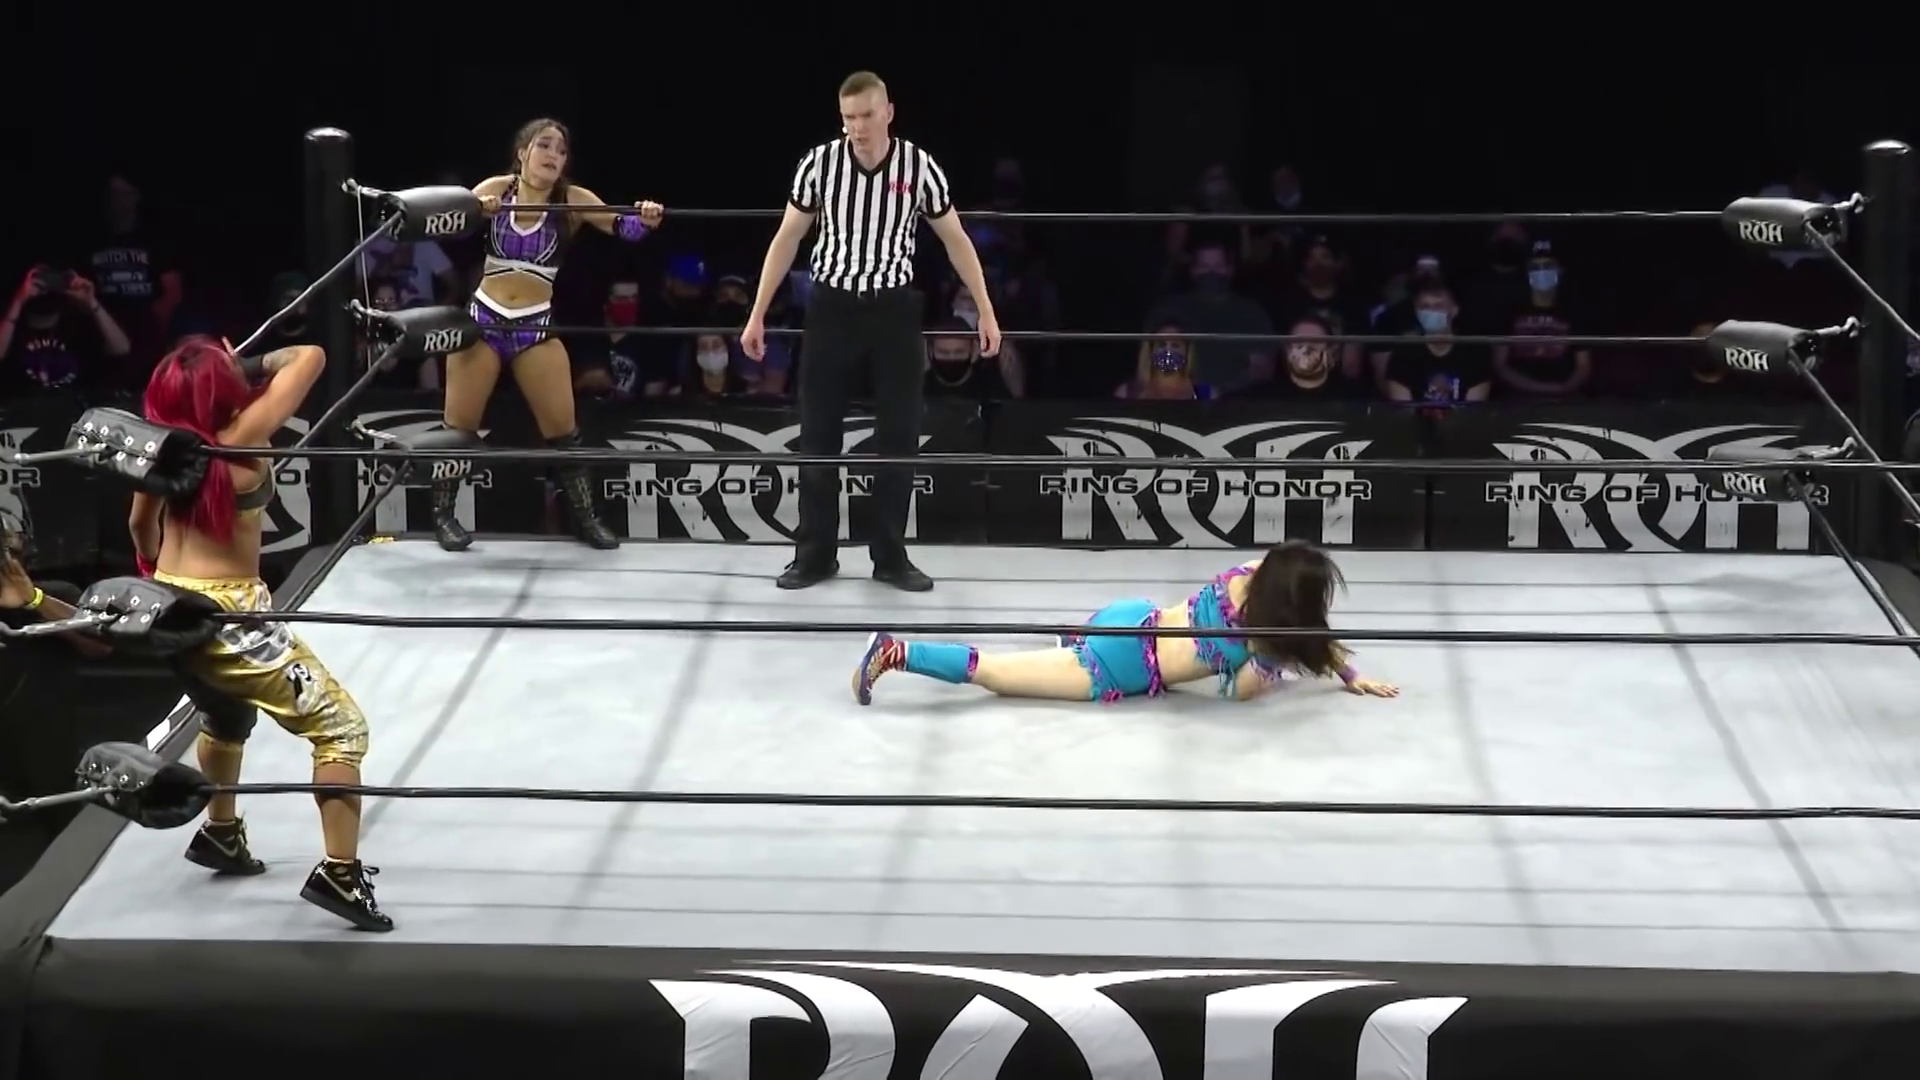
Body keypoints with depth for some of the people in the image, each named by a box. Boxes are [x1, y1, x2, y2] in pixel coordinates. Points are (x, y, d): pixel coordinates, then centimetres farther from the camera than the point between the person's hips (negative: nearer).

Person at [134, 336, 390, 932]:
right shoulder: (243, 435, -15)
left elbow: (143, 528, 19)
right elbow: (310, 357, -11)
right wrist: (254, 364, 3)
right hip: (228, 614, -8)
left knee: (225, 716, 36)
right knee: (340, 728, 0)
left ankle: (221, 833, 52)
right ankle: (340, 874, -7)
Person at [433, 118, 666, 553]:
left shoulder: (571, 199, -5)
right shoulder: (495, 189, -4)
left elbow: (620, 226, -15)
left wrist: (643, 220, -38)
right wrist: (476, 209, -38)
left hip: (536, 326, 1)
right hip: (482, 318, 0)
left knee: (562, 426, 2)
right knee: (459, 423, 3)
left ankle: (584, 516, 15)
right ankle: (443, 514, 16)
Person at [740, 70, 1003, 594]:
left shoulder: (919, 167, -9)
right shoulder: (819, 162, -8)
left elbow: (956, 240, 3)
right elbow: (786, 240, 1)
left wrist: (986, 311, 1)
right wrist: (757, 315, 0)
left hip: (893, 308, 0)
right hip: (832, 306, 0)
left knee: (899, 437, 3)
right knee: (818, 435, 3)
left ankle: (891, 556, 13)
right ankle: (815, 554, 13)